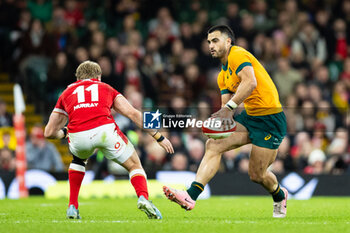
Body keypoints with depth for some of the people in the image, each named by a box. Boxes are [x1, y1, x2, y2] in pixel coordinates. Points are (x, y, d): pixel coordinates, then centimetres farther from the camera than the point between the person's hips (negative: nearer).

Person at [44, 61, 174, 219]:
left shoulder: (66, 93, 31)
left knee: (78, 160, 37)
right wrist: (159, 137, 21)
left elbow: (49, 132, 30)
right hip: (105, 129, -1)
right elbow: (133, 114, 18)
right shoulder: (106, 88, 30)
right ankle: (143, 198, -11)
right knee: (134, 166, 18)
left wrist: (64, 132, 53)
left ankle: (72, 207, 27)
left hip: (77, 135, 1)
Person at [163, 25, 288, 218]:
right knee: (213, 145, -12)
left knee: (257, 175, -3)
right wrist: (218, 121, -11)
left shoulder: (237, 55, -13)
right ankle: (191, 196, -22)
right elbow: (226, 104, 12)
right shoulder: (223, 75, 17)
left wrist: (229, 108, -33)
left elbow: (250, 82, -29)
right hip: (249, 115, 9)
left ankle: (279, 196, 32)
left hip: (269, 118, -9)